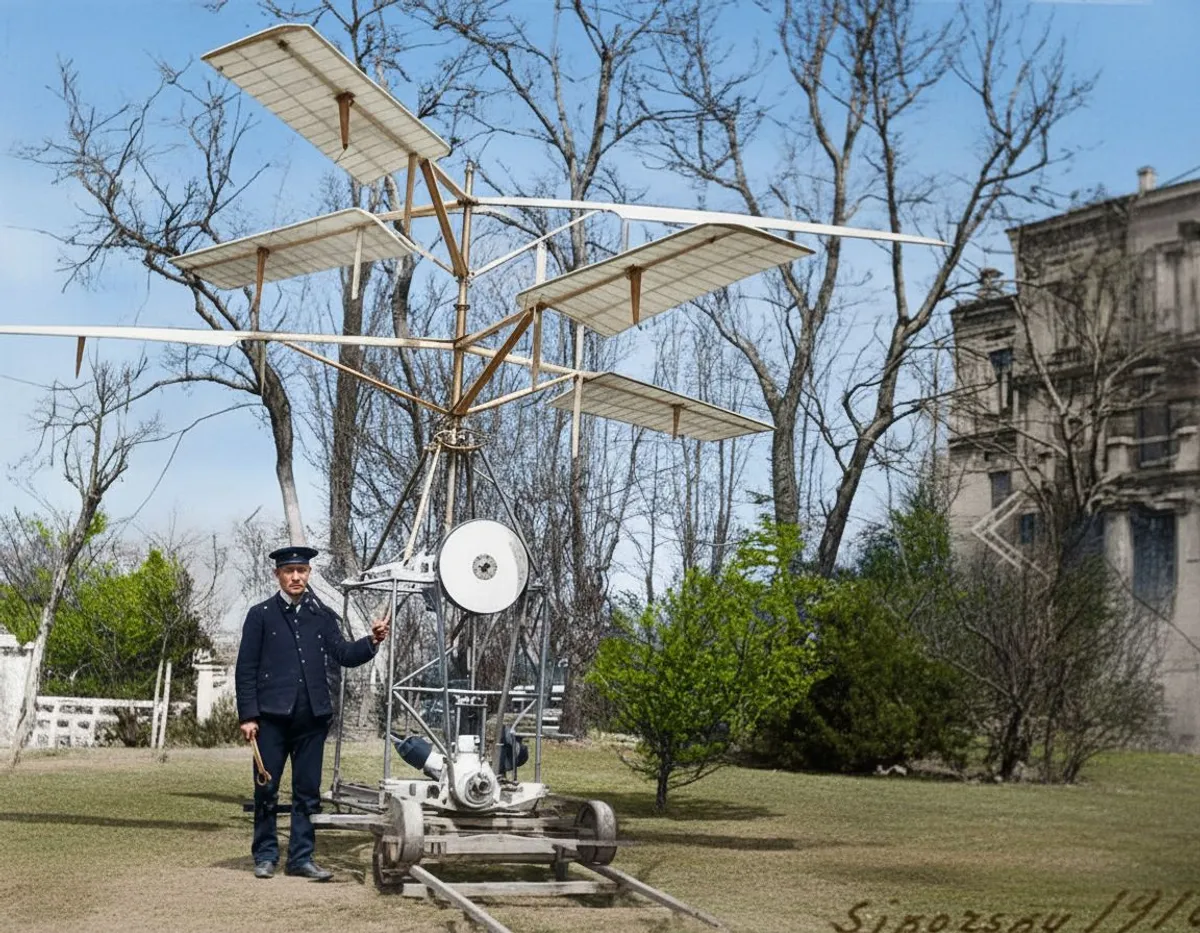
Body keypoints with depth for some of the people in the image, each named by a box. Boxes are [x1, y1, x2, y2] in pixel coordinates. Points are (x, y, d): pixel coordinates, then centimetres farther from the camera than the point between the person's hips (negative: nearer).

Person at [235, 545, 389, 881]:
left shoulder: (322, 616, 11)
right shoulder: (261, 615, 3)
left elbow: (344, 655, 3)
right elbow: (246, 670, 0)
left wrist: (371, 641, -16)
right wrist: (247, 716, -6)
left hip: (312, 716, 3)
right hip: (272, 715, -3)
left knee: (308, 791, 6)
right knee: (266, 789, 3)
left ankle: (300, 858, 14)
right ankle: (265, 856, 16)